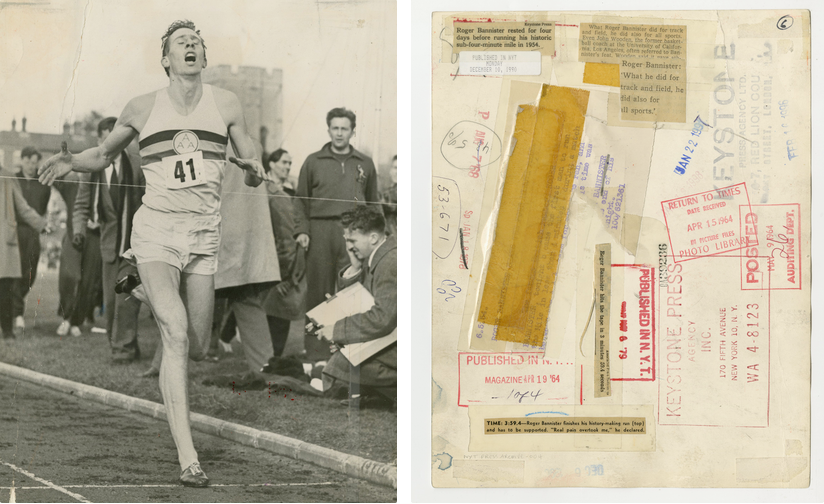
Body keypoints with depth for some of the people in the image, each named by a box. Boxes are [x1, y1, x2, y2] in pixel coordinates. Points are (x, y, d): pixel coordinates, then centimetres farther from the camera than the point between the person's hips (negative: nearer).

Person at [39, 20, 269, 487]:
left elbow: (253, 170, 14)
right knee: (176, 334, -20)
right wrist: (70, 161, -1)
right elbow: (103, 155, 20)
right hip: (156, 230, -2)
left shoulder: (225, 103, 8)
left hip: (204, 236, 2)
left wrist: (254, 168, -10)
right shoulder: (143, 107, 6)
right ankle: (188, 459, -21)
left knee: (196, 348, 3)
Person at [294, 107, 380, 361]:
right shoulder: (313, 162, 13)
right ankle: (316, 353, 5)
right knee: (319, 292, 0)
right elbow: (302, 201, 14)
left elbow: (373, 204, 17)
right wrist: (302, 230, 1)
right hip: (320, 229, 0)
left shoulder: (365, 164, 16)